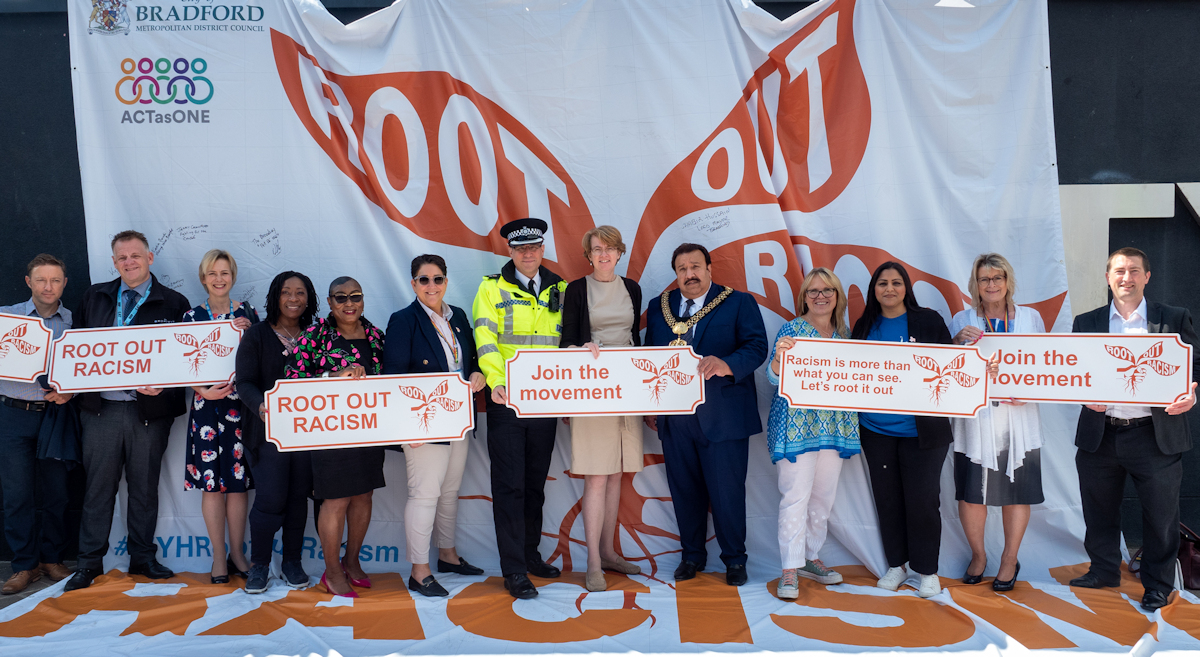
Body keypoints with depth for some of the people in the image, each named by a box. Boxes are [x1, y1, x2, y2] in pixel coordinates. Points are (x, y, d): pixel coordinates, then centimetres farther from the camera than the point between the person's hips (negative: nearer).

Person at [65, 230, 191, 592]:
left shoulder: (174, 303, 2)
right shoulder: (94, 297, 12)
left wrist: (163, 383, -16)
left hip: (149, 409, -2)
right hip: (101, 407, 2)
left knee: (145, 487, 9)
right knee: (98, 485, 7)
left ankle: (143, 558, 21)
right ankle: (90, 561, 17)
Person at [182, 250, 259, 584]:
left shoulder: (248, 314, 7)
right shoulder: (192, 316, 5)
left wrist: (248, 333, -11)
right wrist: (205, 391, -13)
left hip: (241, 404, 0)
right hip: (207, 405, 0)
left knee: (238, 481, 3)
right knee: (211, 481, 1)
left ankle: (237, 553, 15)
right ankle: (219, 557, 11)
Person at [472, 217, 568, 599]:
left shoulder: (559, 289, 10)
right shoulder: (492, 288, 0)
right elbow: (486, 339, -11)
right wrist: (497, 382, -26)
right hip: (506, 400, -3)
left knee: (536, 482, 14)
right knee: (509, 484, -1)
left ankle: (531, 554, 29)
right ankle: (514, 570, 6)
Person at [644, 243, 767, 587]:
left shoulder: (739, 303, 2)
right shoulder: (658, 308, 12)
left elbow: (757, 347, -9)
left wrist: (726, 364, -28)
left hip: (723, 416, -3)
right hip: (674, 415, 4)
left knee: (727, 490, 2)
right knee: (684, 490, 11)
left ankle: (734, 559, 21)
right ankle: (692, 555, 28)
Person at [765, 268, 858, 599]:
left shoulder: (843, 333, 11)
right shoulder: (791, 329, -5)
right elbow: (775, 378, -12)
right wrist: (779, 355, -32)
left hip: (834, 426, 6)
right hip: (797, 424, -6)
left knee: (823, 496, 12)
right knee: (796, 495, -7)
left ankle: (810, 558, 26)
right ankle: (790, 570, 0)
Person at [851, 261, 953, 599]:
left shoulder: (929, 320, 0)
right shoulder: (865, 327, 9)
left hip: (920, 429, -3)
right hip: (876, 429, 3)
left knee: (922, 500, -1)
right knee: (887, 499, 10)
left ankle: (927, 570, 15)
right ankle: (896, 564, 25)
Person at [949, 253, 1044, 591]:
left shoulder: (1030, 318, 8)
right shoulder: (962, 320, 6)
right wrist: (958, 341, -16)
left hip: (1018, 420, 1)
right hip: (974, 420, 0)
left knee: (1016, 490, 5)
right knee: (970, 492, 2)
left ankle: (1010, 559, 23)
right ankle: (977, 555, 24)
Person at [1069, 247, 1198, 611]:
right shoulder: (1086, 322, 8)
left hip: (1156, 435, -2)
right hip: (1099, 435, 2)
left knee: (1161, 514, 6)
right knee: (1099, 512, 14)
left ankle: (1158, 584, 24)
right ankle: (1104, 571, 32)